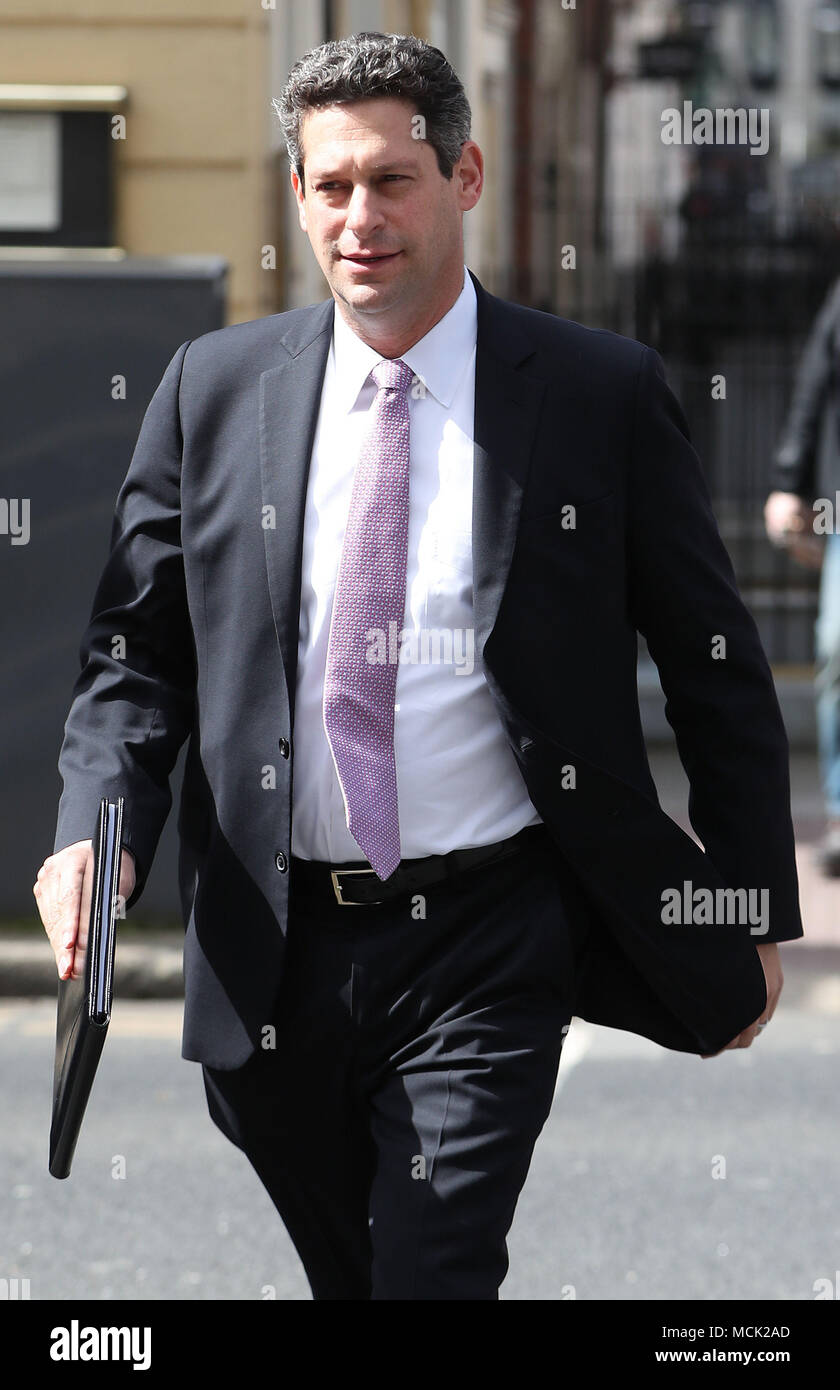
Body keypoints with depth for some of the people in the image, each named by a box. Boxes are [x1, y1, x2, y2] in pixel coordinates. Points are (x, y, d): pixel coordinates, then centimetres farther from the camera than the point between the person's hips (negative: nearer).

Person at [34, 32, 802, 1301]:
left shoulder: (602, 396, -2)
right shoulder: (214, 390, 5)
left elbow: (718, 669, 4)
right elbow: (137, 648, 10)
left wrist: (756, 909, 4)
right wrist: (100, 826, -9)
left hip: (488, 955, -3)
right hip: (276, 953, 3)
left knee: (434, 1276, -14)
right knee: (343, 1277, 15)